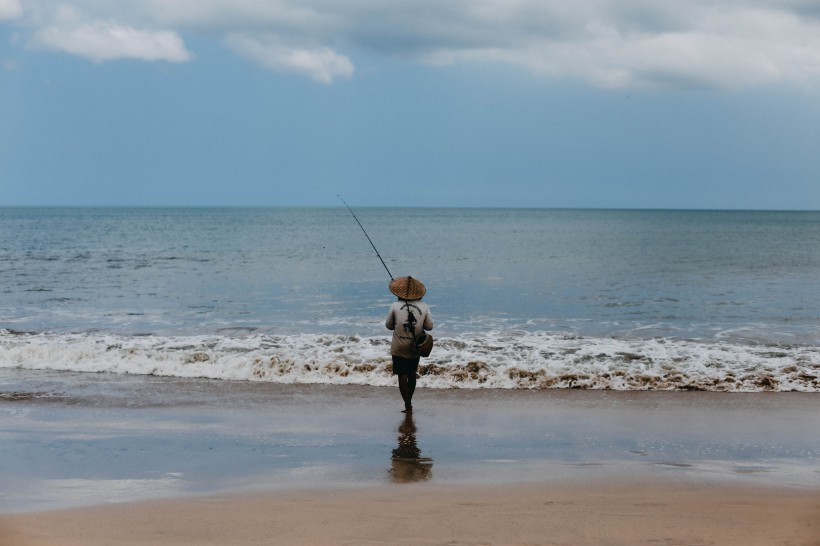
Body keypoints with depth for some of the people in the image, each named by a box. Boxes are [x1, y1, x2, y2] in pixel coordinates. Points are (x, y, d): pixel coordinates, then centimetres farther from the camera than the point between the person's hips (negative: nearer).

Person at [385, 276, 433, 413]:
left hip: (399, 347, -3)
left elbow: (388, 325, 0)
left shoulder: (395, 306, -9)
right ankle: (409, 401, 29)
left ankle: (408, 405, -5)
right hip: (416, 347, 3)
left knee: (402, 376, -1)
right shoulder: (423, 307, -4)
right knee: (412, 374, 18)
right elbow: (429, 326, 1)